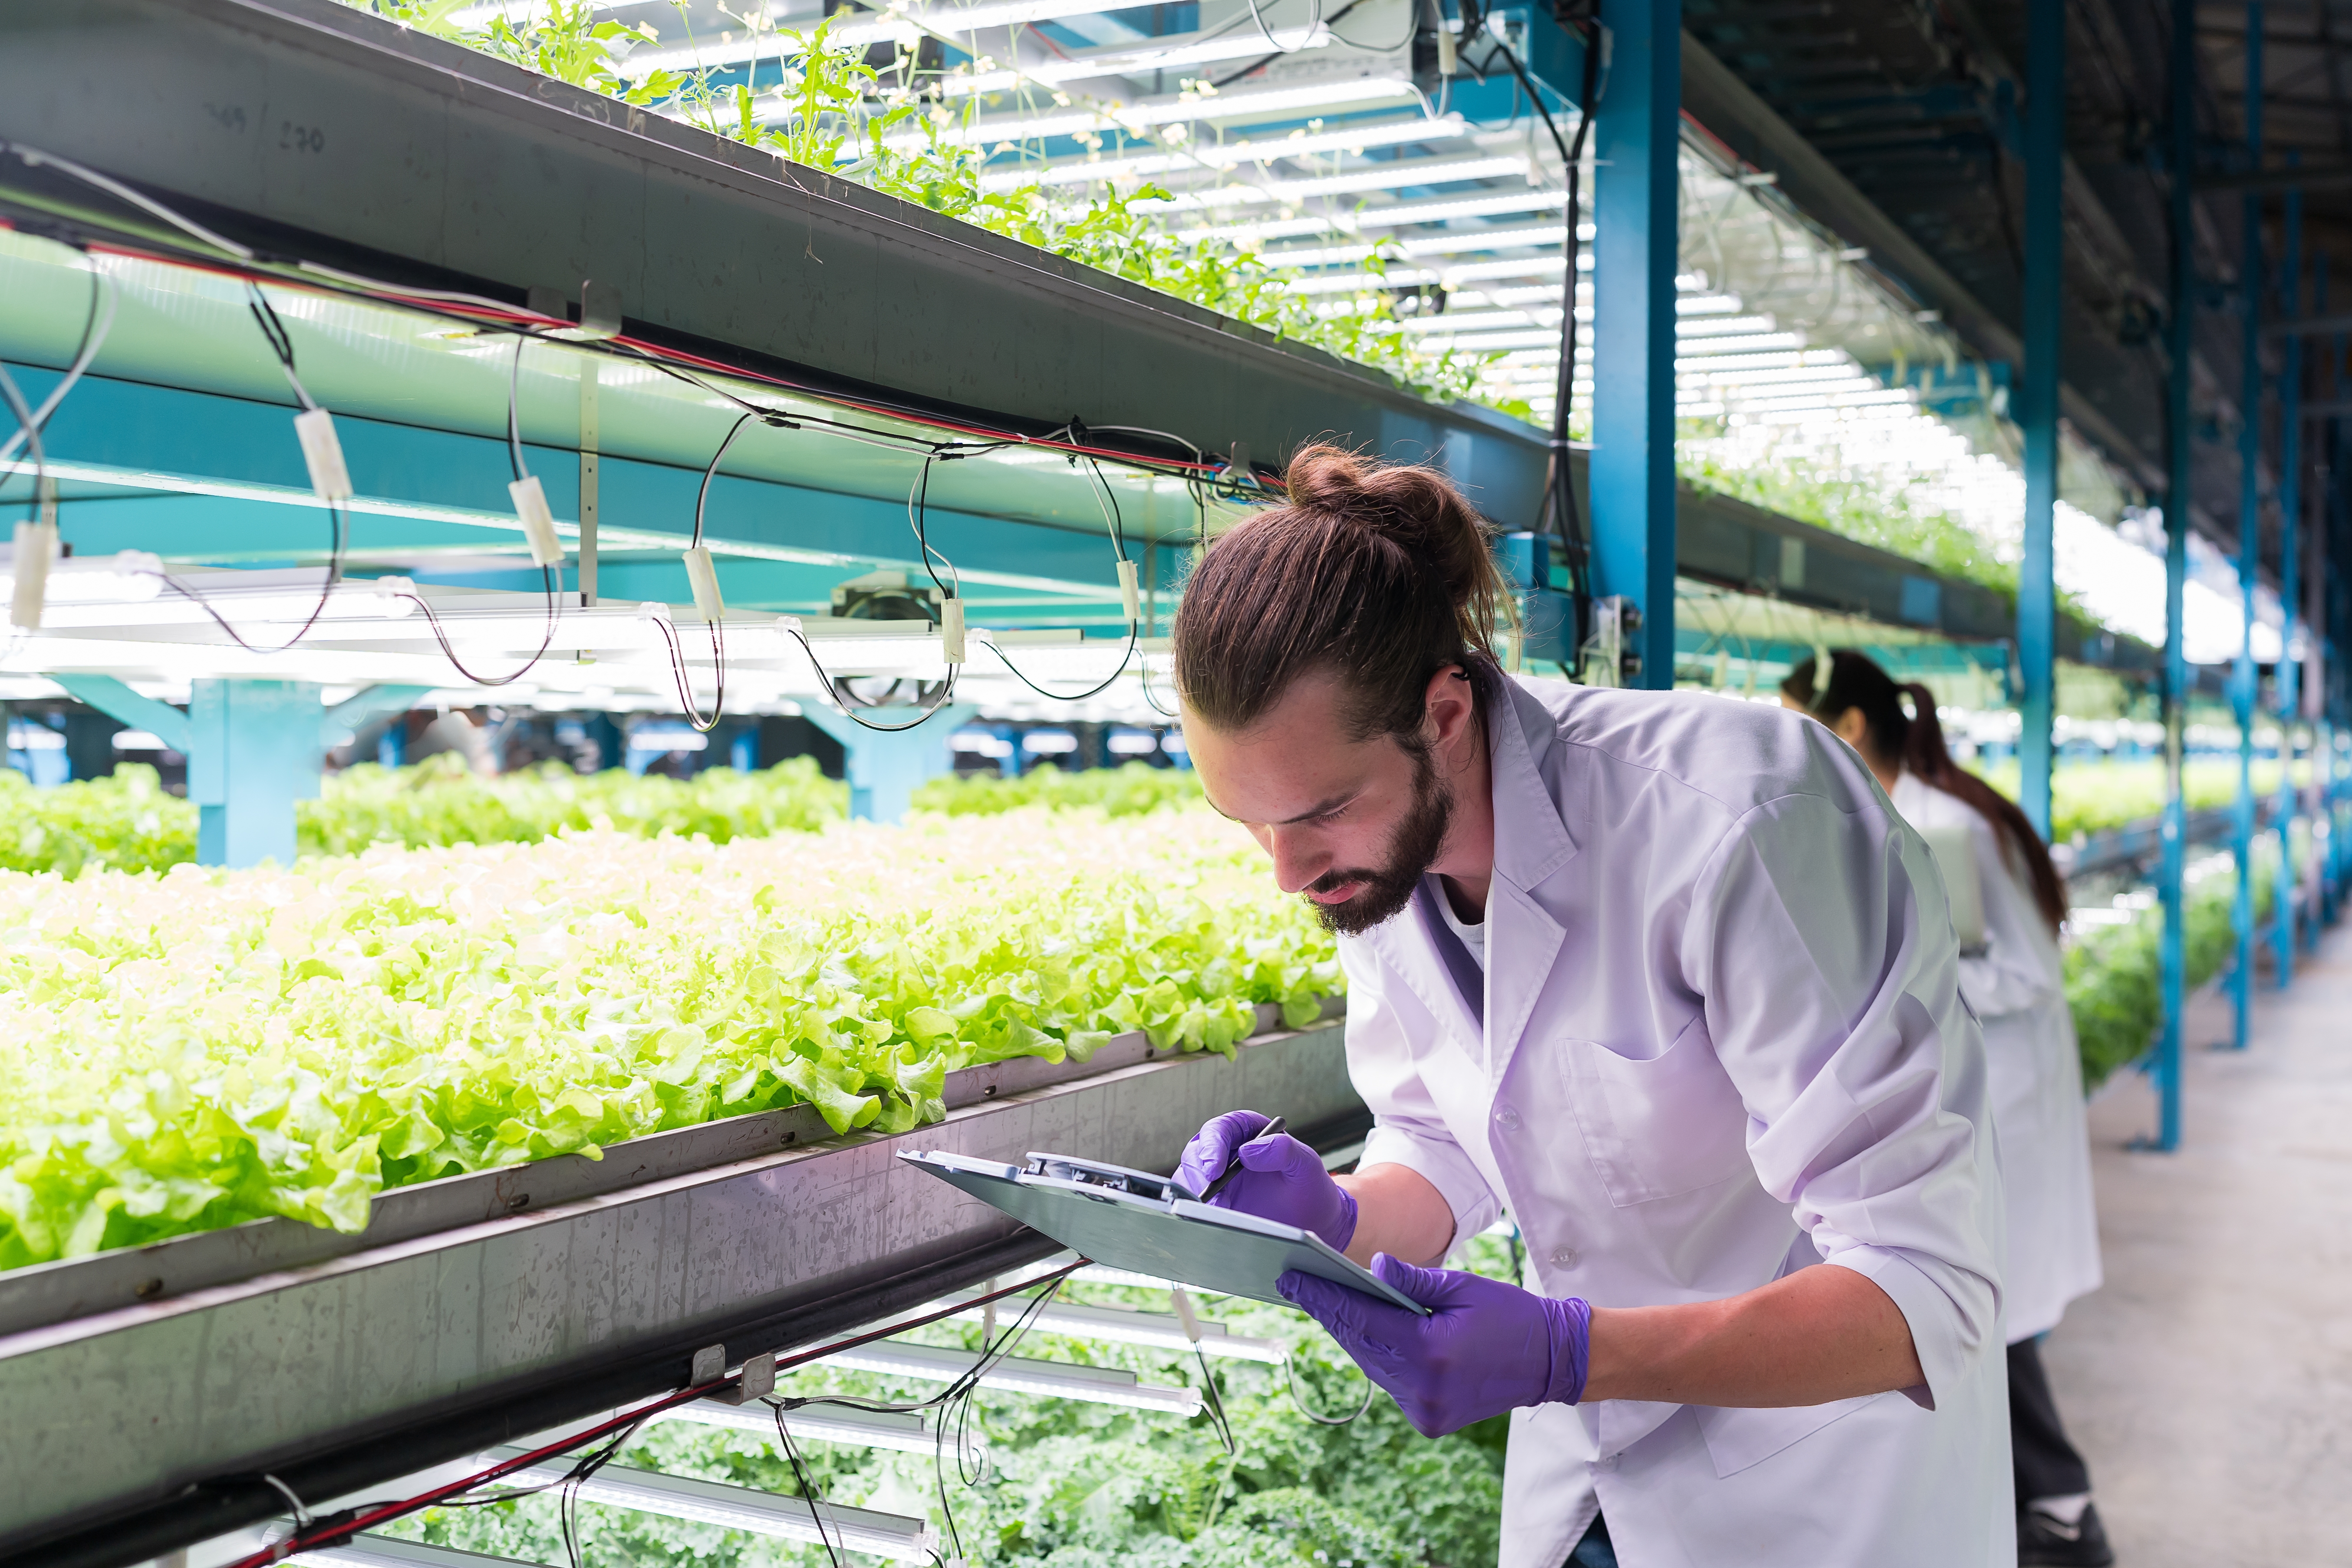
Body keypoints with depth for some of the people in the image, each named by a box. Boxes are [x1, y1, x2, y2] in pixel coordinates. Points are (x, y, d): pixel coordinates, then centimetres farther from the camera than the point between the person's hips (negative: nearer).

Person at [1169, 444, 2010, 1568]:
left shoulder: (1736, 820, -32)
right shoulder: (1376, 842, -11)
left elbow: (1924, 1289, -32)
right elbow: (1447, 1158, 3)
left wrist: (1563, 1353, -43)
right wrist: (1336, 1217, -19)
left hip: (1820, 1473, -5)